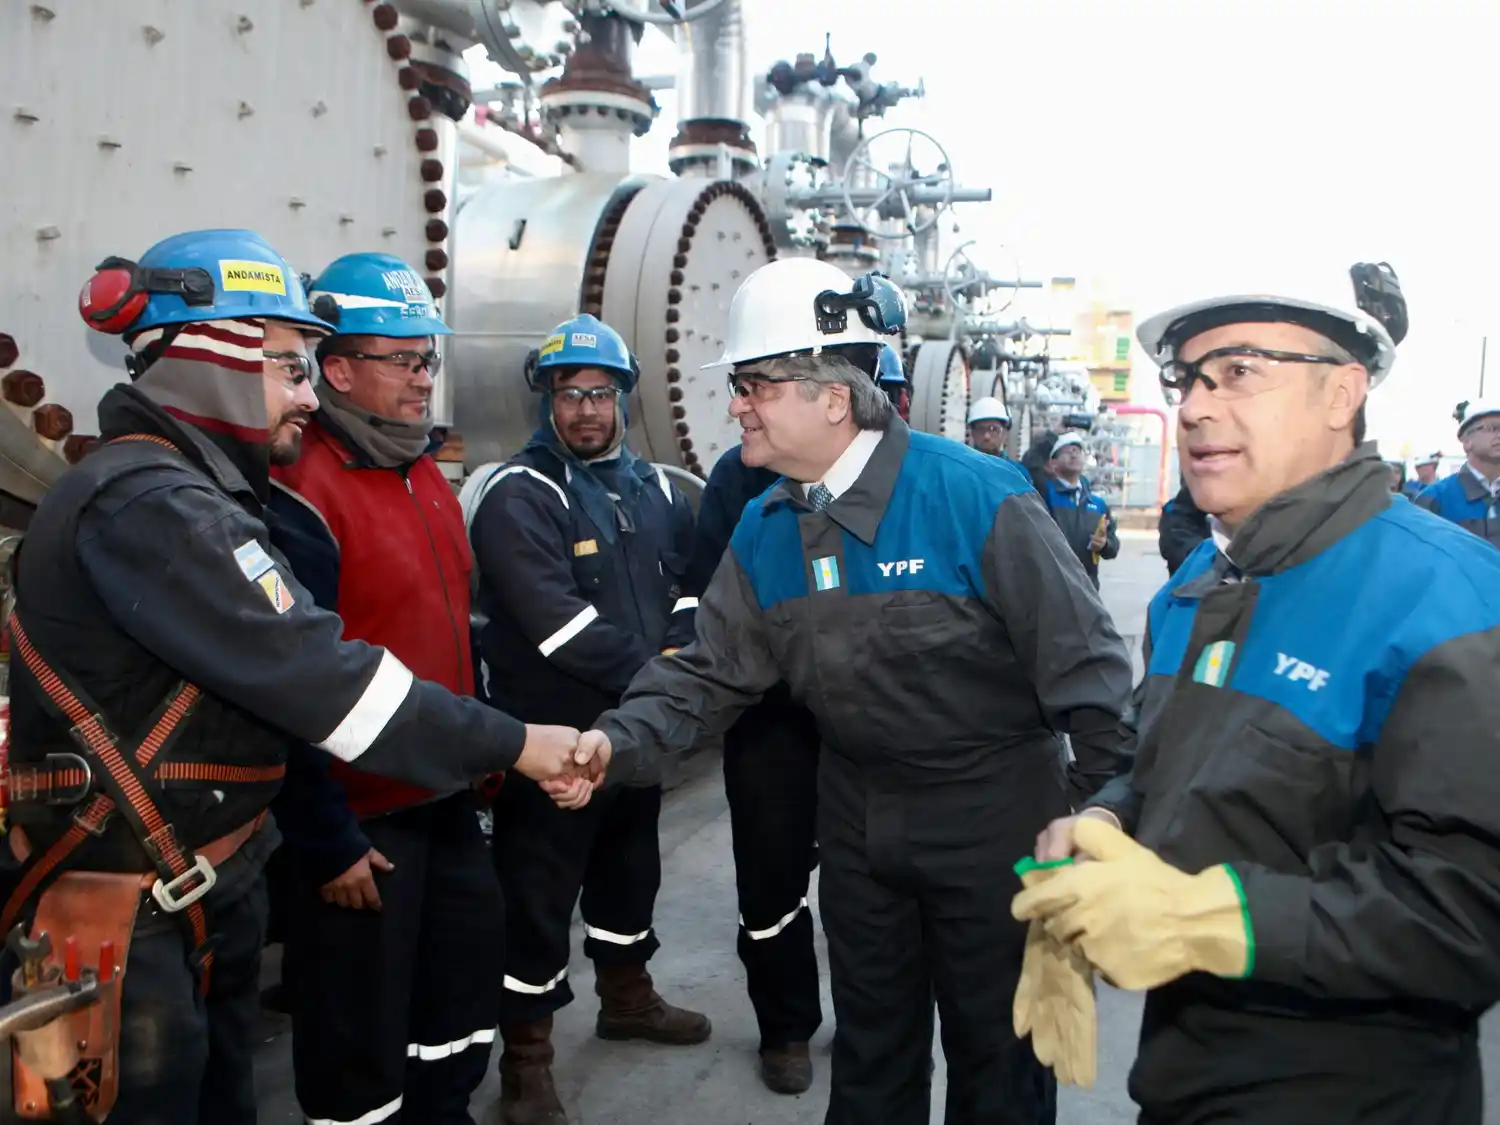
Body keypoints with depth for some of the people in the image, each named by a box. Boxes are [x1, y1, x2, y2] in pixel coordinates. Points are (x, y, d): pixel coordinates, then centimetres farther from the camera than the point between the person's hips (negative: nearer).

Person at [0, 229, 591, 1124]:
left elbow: (289, 663, 10)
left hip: (214, 880, 10)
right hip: (134, 915, -9)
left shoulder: (186, 494, 11)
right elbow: (308, 674, -29)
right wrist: (510, 744, -24)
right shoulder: (148, 506, -23)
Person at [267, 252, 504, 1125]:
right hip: (362, 820, -8)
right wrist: (326, 844, -18)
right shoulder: (302, 496, -19)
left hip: (446, 800, 9)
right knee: (360, 1027, 9)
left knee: (465, 986, 22)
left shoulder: (428, 475, 9)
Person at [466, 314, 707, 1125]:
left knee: (629, 866, 23)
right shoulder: (519, 497, -14)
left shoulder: (650, 487, 9)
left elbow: (687, 579, 14)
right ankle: (525, 1058, 17)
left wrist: (678, 655, -4)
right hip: (552, 734, -7)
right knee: (539, 892, 1)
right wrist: (647, 670, -20)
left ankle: (627, 996, 45)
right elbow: (555, 623, -24)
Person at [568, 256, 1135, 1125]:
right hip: (857, 813, 5)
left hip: (992, 811, -5)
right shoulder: (765, 531, -2)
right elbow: (712, 671, -2)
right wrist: (620, 740, -19)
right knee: (871, 1048, 22)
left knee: (998, 1052, 14)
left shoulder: (977, 497, -20)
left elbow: (1082, 661, -17)